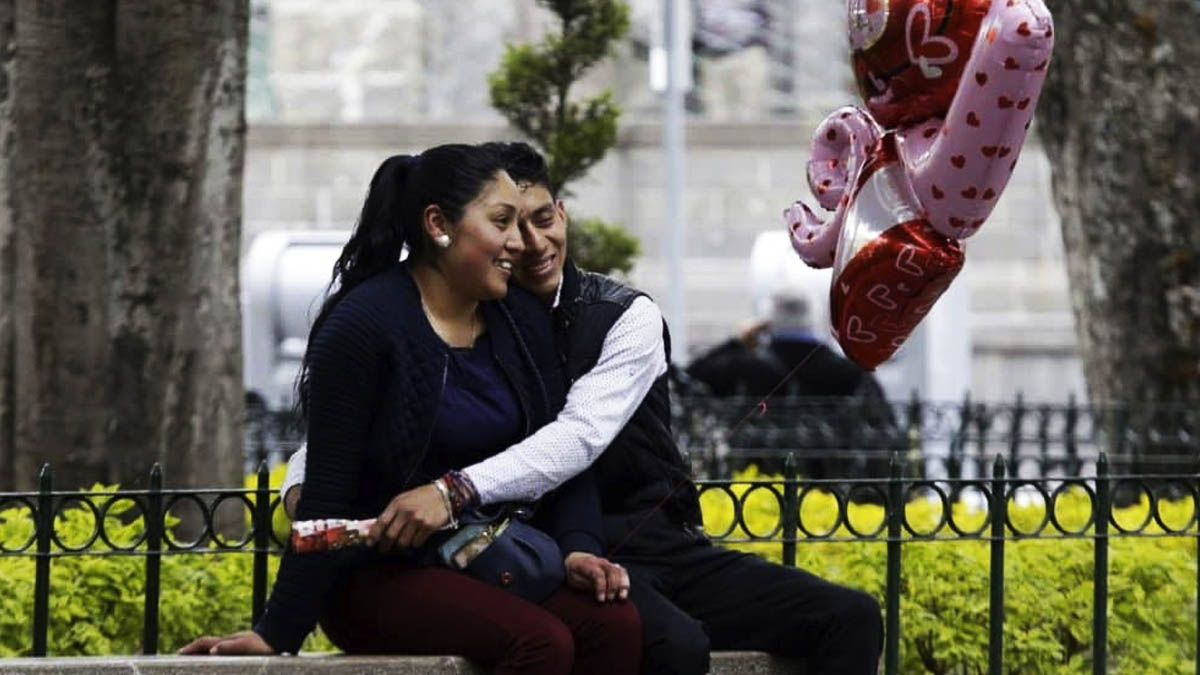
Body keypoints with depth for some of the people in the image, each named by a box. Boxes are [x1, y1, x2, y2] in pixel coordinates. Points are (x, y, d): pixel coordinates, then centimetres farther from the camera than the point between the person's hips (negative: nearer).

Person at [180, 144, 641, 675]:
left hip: (493, 570, 6)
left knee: (617, 624, -24)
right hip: (382, 573, -6)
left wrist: (578, 548, -10)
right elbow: (326, 494, -13)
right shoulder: (364, 327, -10)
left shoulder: (521, 322, 9)